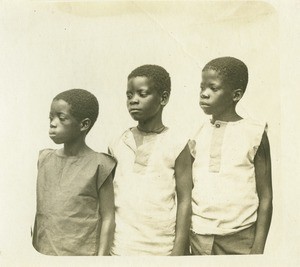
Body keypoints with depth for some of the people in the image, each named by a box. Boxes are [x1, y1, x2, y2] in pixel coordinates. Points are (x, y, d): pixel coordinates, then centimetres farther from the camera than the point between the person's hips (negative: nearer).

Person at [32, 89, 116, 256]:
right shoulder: (44, 159, 4)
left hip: (82, 254, -4)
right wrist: (33, 251, 10)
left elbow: (108, 218, -7)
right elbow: (38, 212, 9)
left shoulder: (98, 165, -9)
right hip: (42, 253, 4)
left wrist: (102, 256, -9)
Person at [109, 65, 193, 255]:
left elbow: (184, 201, -4)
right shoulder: (118, 145, 3)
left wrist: (179, 250, -6)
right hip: (120, 247, 3)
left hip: (160, 248, -2)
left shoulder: (176, 146, -6)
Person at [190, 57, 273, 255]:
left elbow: (265, 198, -2)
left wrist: (258, 249, -5)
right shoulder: (198, 133, 5)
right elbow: (187, 192, 9)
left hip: (239, 240, -3)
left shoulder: (254, 133, -5)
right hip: (198, 238, 3)